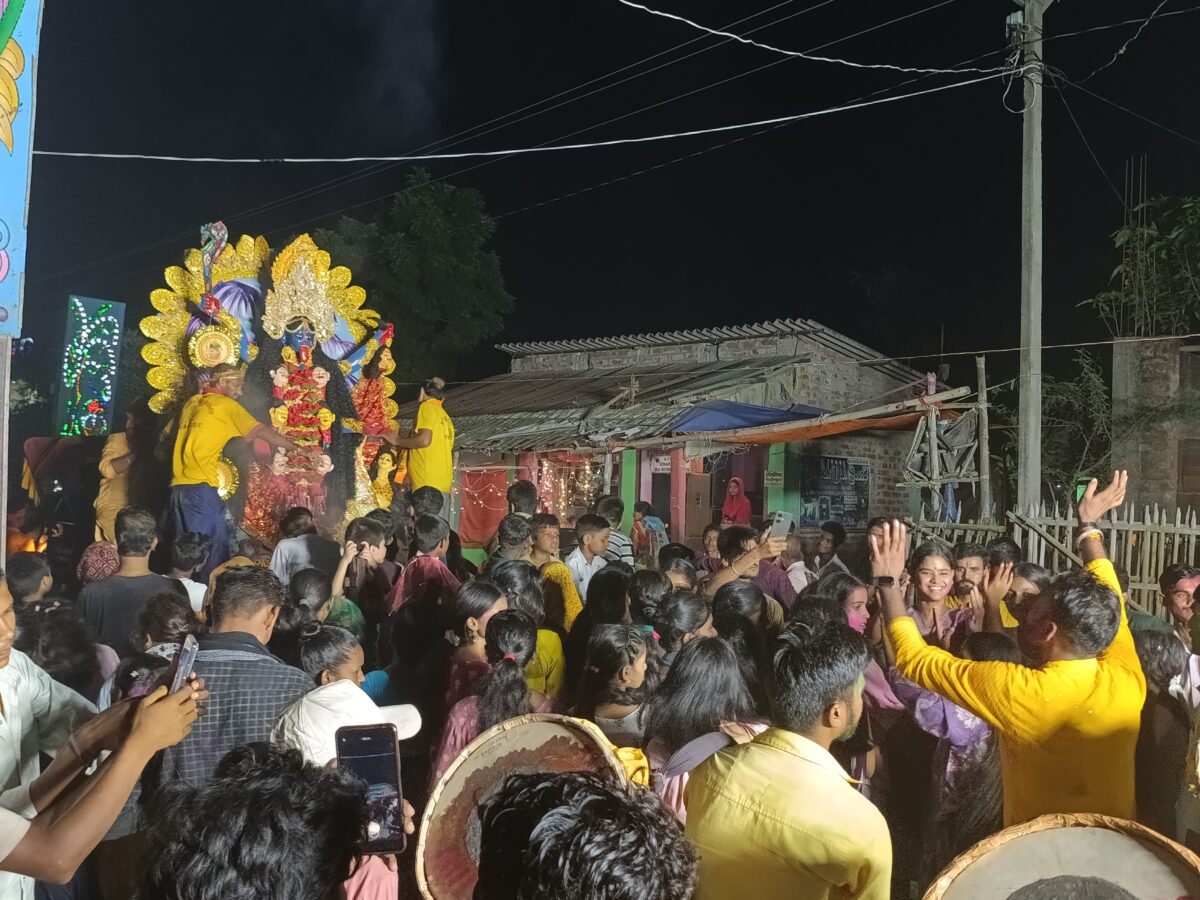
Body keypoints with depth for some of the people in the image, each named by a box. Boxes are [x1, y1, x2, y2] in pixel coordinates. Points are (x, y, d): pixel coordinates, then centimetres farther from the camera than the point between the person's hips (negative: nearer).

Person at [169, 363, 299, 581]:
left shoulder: (192, 403, 19)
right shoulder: (226, 405, 0)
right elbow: (262, 432, -5)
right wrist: (298, 449, -1)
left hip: (179, 486, 7)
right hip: (202, 488, -7)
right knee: (214, 551, -6)